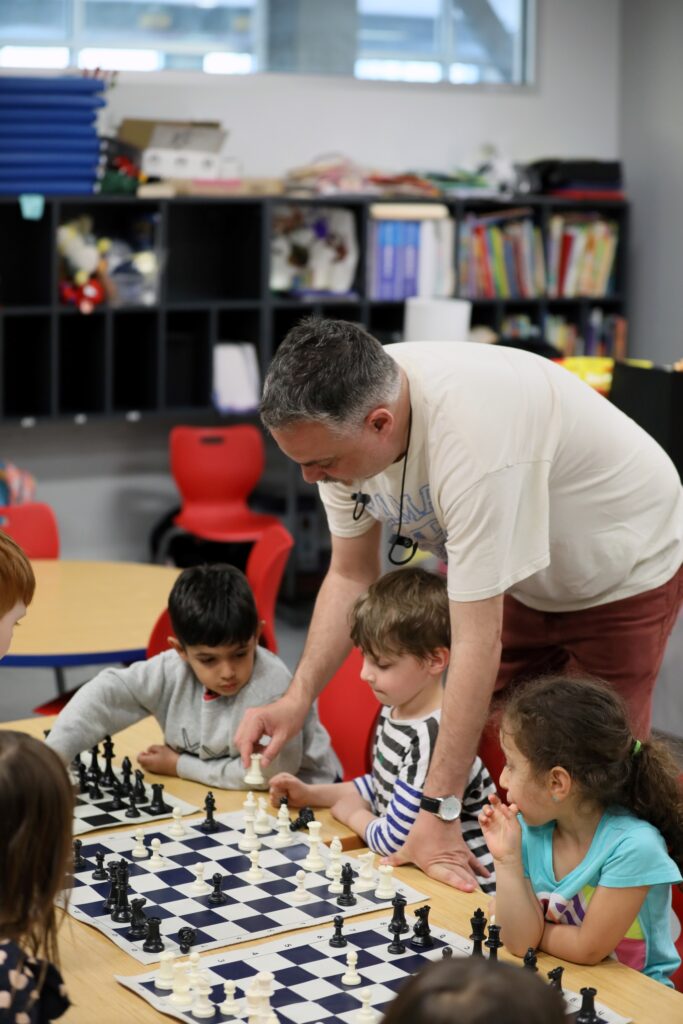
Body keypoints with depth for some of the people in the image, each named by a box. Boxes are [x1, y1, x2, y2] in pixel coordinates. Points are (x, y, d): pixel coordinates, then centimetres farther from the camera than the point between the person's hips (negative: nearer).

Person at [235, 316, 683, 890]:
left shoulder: (468, 435, -43)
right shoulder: (341, 417, -20)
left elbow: (476, 641, -39)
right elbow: (350, 575, -6)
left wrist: (438, 812, -36)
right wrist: (296, 700, -18)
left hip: (623, 572, -7)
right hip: (522, 576, 7)